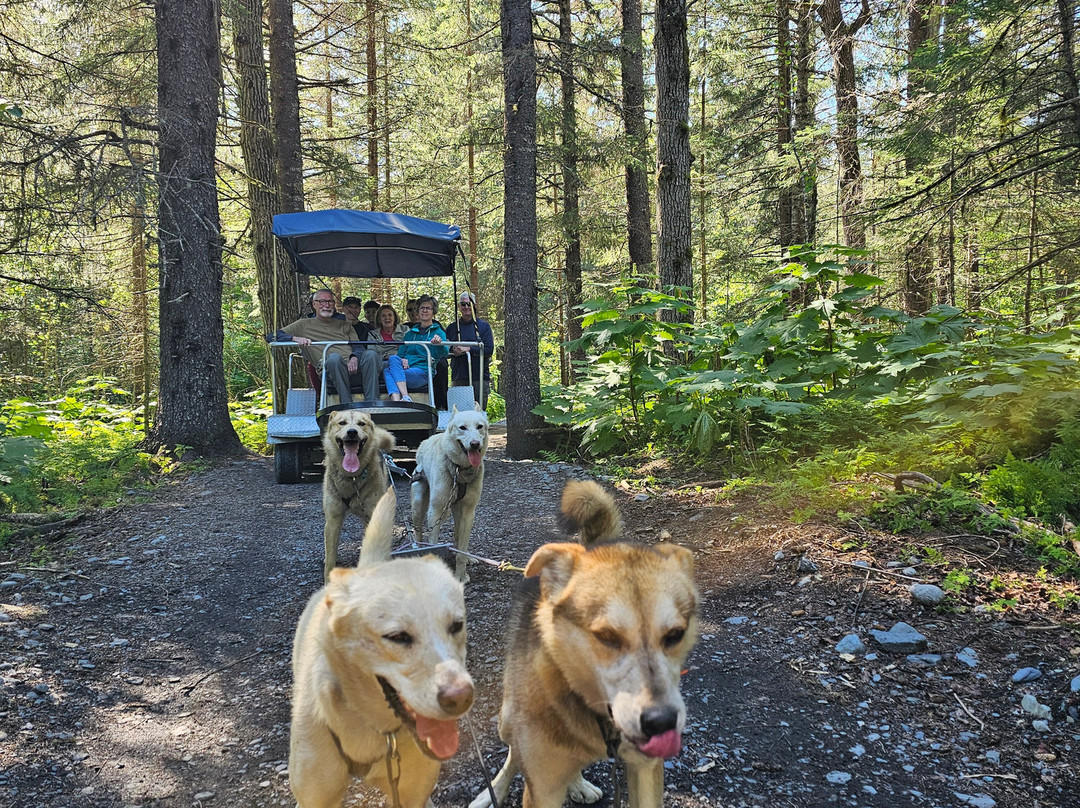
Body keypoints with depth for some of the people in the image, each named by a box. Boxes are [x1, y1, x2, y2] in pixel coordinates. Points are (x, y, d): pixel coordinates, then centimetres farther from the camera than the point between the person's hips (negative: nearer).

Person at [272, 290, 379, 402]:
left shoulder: (344, 325, 31)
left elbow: (358, 347, 16)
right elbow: (274, 336, 16)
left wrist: (354, 358, -9)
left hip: (353, 367, 3)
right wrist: (295, 338, -6)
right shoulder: (304, 324, 23)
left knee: (371, 354, -29)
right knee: (334, 357, -38)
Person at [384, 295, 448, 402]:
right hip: (406, 369, 4)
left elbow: (444, 353, -8)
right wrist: (402, 361, -5)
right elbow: (400, 354, 22)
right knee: (393, 358, -31)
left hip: (423, 372, -4)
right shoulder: (410, 333, 28)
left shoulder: (438, 332, 12)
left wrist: (439, 343, -34)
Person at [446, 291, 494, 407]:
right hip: (458, 378, 2)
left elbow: (489, 350, -5)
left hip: (479, 377, -2)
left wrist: (468, 349, -14)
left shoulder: (483, 326, 6)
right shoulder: (452, 328, 14)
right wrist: (453, 351, -10)